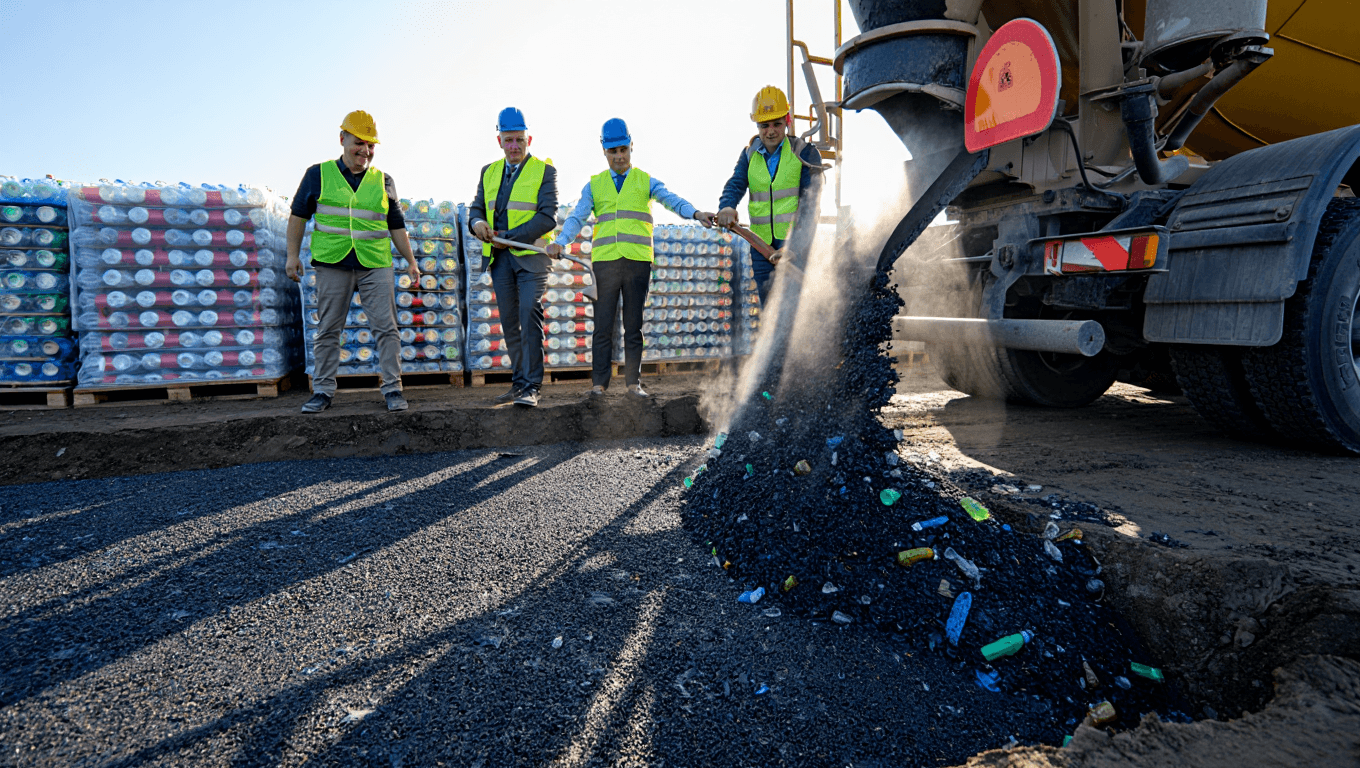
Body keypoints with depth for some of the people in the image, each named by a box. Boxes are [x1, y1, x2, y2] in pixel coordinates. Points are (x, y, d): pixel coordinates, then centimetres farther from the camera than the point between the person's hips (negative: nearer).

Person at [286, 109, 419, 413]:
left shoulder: (383, 181, 12)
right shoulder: (318, 174, 7)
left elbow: (396, 226, 14)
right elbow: (298, 216, 11)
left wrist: (411, 261, 8)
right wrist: (293, 254, 4)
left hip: (376, 265, 1)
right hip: (332, 264, 0)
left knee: (386, 327, -3)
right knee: (328, 330, 5)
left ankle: (392, 389, 3)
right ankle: (323, 391, 14)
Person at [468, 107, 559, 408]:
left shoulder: (544, 171, 0)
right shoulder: (489, 172, 16)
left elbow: (548, 217, -10)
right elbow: (476, 208, 18)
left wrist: (509, 236, -15)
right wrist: (477, 222, -8)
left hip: (531, 256, -5)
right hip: (499, 258, 5)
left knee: (529, 319, -14)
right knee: (510, 323, 8)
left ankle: (531, 387, -13)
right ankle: (519, 381, 18)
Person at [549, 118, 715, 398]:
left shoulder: (646, 181, 11)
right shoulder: (594, 185, 14)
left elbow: (671, 199, -5)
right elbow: (577, 216, 3)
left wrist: (696, 213, -25)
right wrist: (560, 242, -16)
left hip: (638, 261, 0)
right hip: (604, 261, 1)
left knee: (634, 325, 3)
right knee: (603, 325, 0)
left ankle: (633, 382, 10)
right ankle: (599, 382, 7)